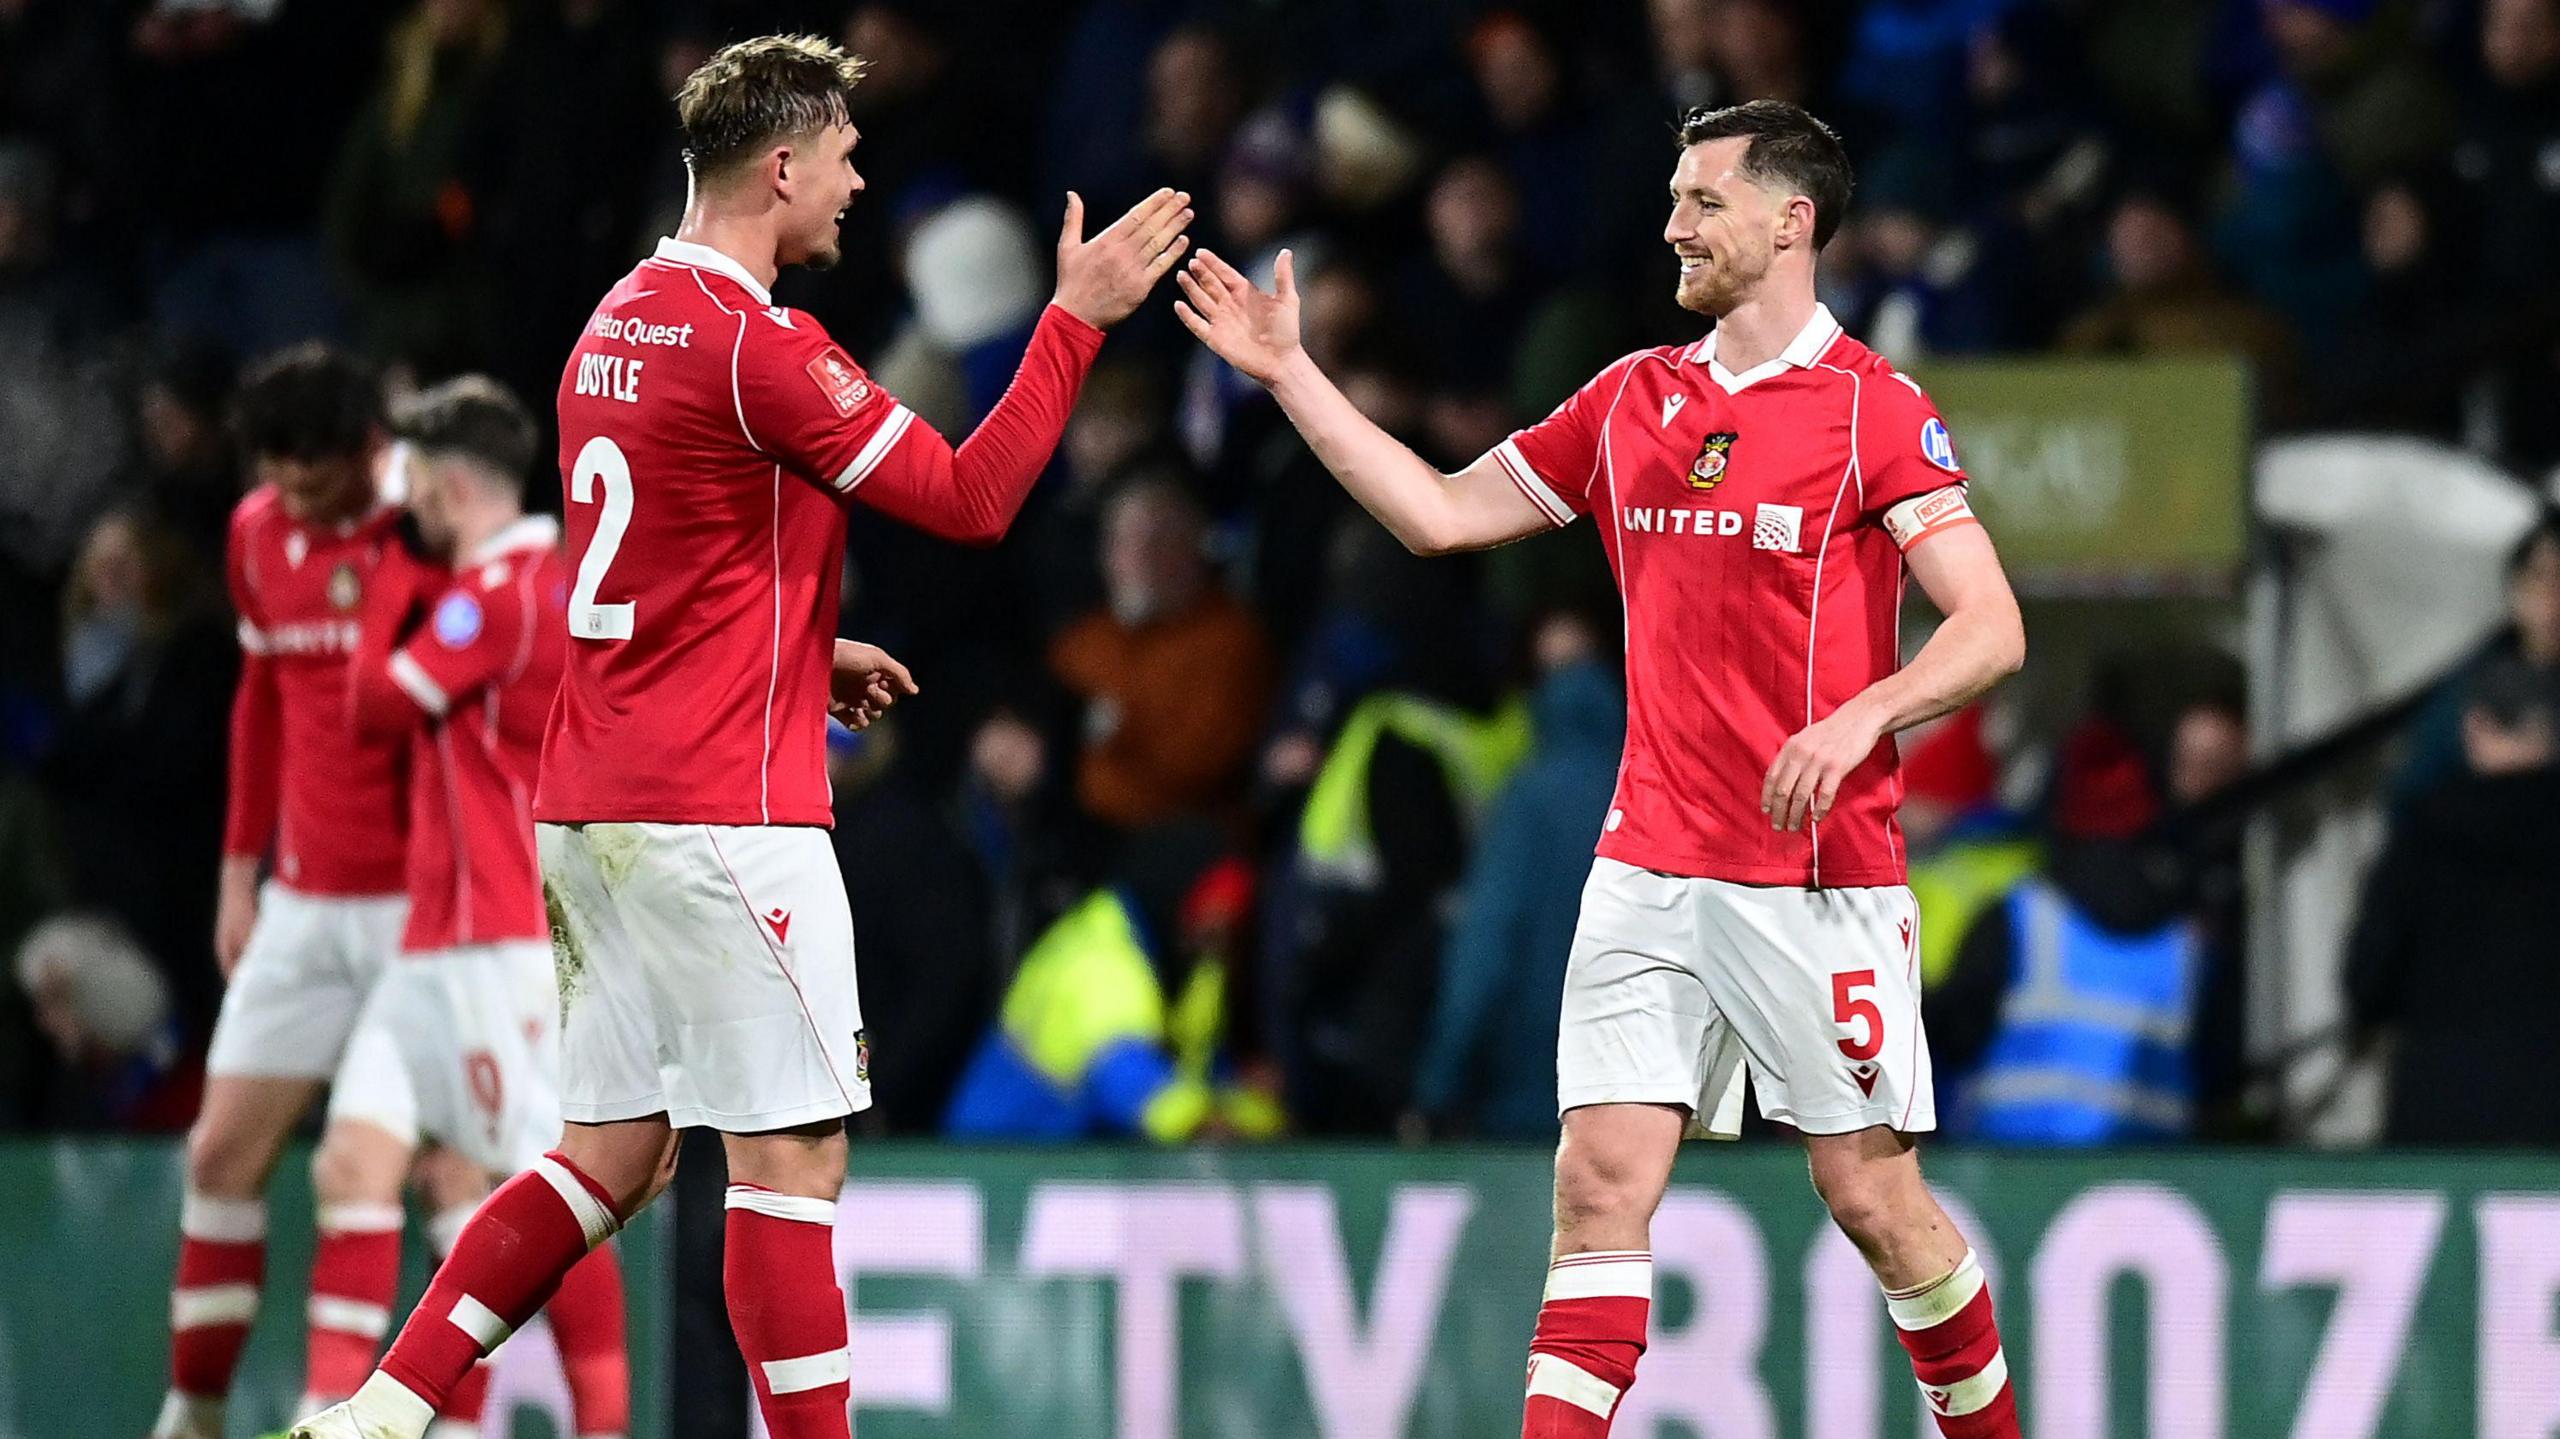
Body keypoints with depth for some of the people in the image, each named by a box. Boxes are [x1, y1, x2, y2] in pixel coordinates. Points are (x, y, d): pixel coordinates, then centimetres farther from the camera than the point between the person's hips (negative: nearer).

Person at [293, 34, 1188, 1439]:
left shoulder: (618, 324, 13)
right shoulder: (758, 347, -14)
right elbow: (969, 497, -12)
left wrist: (812, 653, 21)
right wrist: (1077, 316, -6)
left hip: (593, 807, 9)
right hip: (722, 818, -9)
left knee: (613, 1156, 12)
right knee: (792, 1154, -4)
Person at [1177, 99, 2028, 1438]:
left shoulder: (1872, 408, -7)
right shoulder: (1633, 398, 12)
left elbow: (1991, 627, -12)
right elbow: (1442, 513, 18)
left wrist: (1859, 716, -28)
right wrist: (1289, 372, 14)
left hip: (1818, 875, -5)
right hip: (1648, 866, 5)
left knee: (1873, 1195, 1)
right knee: (1599, 1183, -5)